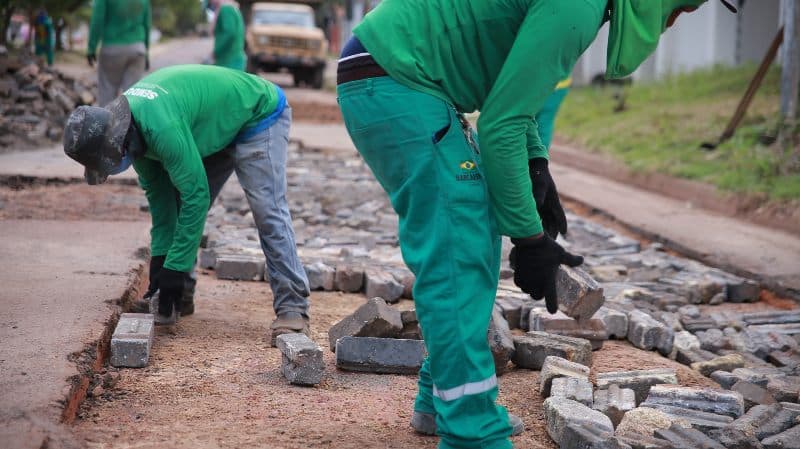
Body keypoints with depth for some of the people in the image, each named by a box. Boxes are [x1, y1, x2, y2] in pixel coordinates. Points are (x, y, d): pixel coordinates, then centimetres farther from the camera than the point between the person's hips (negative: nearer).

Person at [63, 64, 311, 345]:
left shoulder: (162, 128, -40)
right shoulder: (131, 128, -11)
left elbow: (195, 194, -36)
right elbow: (158, 191, -1)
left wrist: (175, 267, -29)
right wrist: (160, 254, -3)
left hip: (259, 114, -9)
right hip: (218, 131, 9)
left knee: (268, 212, -20)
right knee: (179, 207, 4)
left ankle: (292, 308, -19)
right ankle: (179, 297, 13)